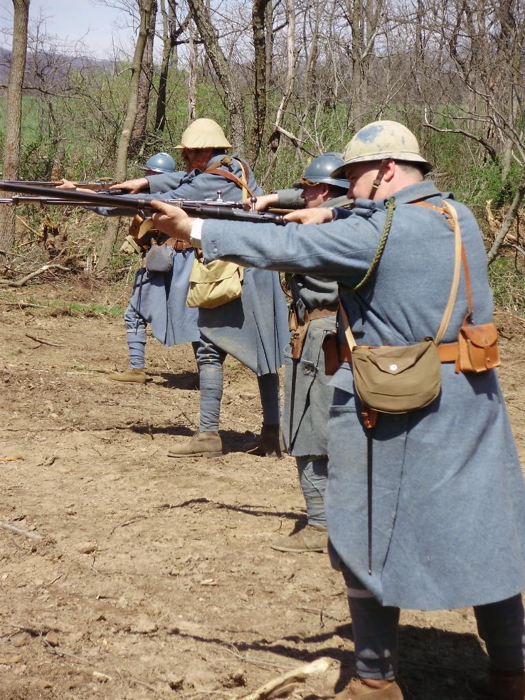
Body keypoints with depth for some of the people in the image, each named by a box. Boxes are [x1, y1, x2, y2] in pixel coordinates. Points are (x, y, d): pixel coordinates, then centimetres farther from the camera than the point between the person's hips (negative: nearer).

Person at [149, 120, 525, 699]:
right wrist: (329, 218, 14)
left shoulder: (372, 233, -13)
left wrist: (191, 229, -7)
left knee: (371, 538, 7)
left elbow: (281, 248, -13)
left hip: (392, 409, -6)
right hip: (469, 401, 6)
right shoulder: (458, 215, 7)